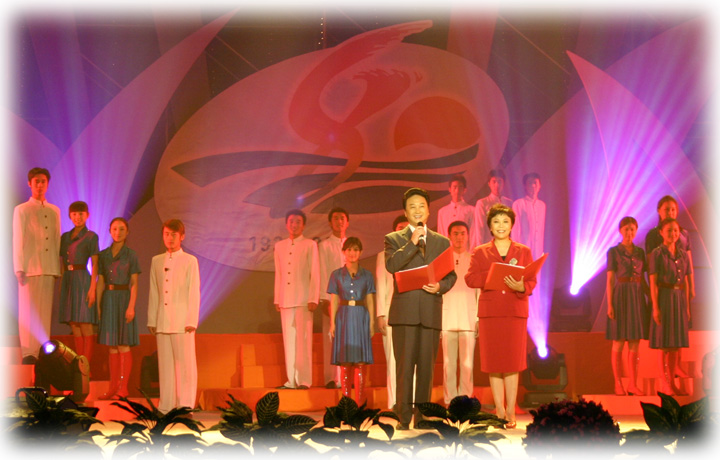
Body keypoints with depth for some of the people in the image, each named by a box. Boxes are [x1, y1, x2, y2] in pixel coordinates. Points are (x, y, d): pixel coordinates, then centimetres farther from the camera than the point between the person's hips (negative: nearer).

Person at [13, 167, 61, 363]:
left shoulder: (54, 211, 16)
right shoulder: (21, 210, 5)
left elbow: (57, 240, 15)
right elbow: (17, 241, 1)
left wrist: (59, 266, 8)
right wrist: (19, 268, -7)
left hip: (50, 269, 3)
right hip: (30, 268, -3)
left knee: (45, 311, 2)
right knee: (28, 311, -3)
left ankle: (43, 353, 5)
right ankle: (28, 354, -1)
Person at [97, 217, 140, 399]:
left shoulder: (131, 255, -2)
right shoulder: (103, 255, 9)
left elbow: (134, 283, -5)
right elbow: (100, 282, 10)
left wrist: (131, 306, -14)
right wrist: (97, 306, 4)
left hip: (123, 299, -4)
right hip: (108, 300, 4)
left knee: (123, 345, -4)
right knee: (111, 345, 6)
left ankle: (123, 387, 1)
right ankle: (113, 387, 11)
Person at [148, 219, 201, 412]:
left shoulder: (190, 261, 2)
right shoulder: (157, 261, 13)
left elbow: (194, 293, -2)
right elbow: (153, 293, 14)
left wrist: (191, 321, -8)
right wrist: (152, 320, 9)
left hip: (182, 321, -4)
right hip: (162, 322, 4)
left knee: (185, 364, -1)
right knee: (165, 365, 6)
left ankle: (185, 406, 4)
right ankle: (166, 406, 11)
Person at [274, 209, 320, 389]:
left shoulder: (310, 245, 4)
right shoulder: (280, 246, 17)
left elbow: (315, 273, 0)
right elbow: (278, 274, 18)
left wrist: (313, 299, -8)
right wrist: (277, 299, 11)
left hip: (303, 299, -4)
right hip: (286, 300, 4)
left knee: (303, 339, -7)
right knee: (289, 340, 3)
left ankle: (304, 380, -7)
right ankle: (291, 380, 5)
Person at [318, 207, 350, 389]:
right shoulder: (324, 245, 6)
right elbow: (322, 273, 0)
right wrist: (325, 299, -9)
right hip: (331, 297, -3)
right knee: (331, 336, -6)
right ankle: (331, 378, -4)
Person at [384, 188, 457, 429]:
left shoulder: (442, 242, 17)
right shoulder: (394, 239, 10)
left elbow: (451, 274, 14)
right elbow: (391, 265, -8)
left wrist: (440, 286, -6)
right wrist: (412, 242, -12)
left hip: (431, 311, 2)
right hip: (404, 311, -2)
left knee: (427, 366, 3)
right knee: (405, 366, -3)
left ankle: (423, 415, 9)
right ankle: (404, 417, 1)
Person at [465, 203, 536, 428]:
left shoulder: (524, 252, 11)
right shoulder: (480, 252, 10)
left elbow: (531, 282, 2)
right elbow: (471, 279, -3)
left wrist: (520, 287, -21)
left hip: (515, 311, 0)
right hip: (489, 312, 0)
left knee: (512, 363, -2)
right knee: (494, 364, 1)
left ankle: (510, 412, 3)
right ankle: (500, 411, 9)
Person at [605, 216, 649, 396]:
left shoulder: (640, 252, 12)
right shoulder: (613, 252, -1)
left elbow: (642, 279, 15)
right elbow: (610, 280, -4)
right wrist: (609, 304, -11)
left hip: (638, 297, 4)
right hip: (621, 295, -4)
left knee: (635, 343, 4)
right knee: (619, 343, -1)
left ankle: (633, 384, 8)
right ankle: (618, 383, 6)